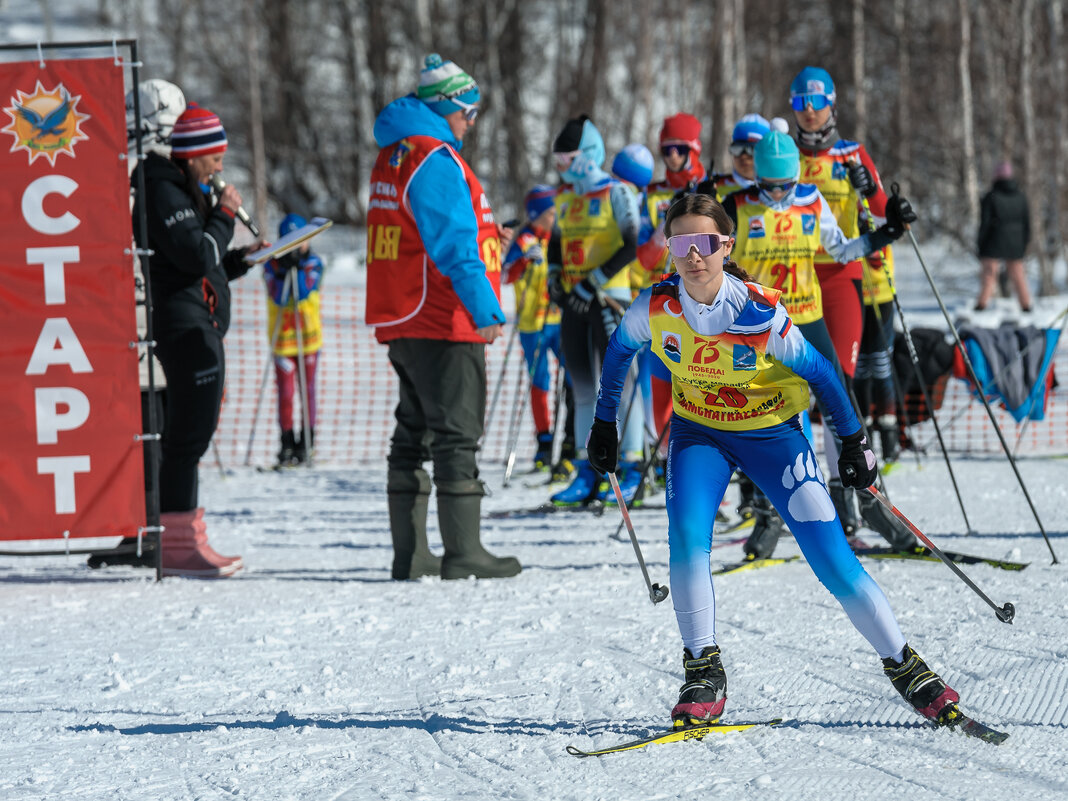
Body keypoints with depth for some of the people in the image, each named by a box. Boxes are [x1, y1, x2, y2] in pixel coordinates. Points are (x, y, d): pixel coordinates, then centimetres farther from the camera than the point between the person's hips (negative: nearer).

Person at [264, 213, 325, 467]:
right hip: (282, 337, -1)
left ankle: (306, 441, 12)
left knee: (307, 389, 4)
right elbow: (278, 298, -14)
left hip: (309, 336, 1)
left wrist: (299, 266, -24)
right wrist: (286, 269, -25)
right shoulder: (272, 265, -1)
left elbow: (304, 293, -15)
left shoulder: (313, 264, 0)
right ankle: (287, 443, 5)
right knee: (285, 392, -4)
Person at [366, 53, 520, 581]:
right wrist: (483, 307, -20)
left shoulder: (393, 157, 17)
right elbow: (453, 245, -20)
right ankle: (462, 552, -8)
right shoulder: (435, 160, -15)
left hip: (402, 324, 10)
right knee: (458, 432, -7)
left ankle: (410, 554, 12)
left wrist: (485, 240, 25)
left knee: (414, 432, 11)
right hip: (444, 324, -10)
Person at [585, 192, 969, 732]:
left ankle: (905, 667, 2)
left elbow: (819, 372, -10)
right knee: (686, 535, -25)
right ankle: (703, 673, -14)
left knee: (830, 556, -9)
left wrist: (853, 441, -4)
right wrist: (604, 422, 11)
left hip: (771, 433, -2)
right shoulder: (655, 308, -17)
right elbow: (619, 349, 6)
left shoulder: (760, 313, -25)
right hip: (699, 431, 2)